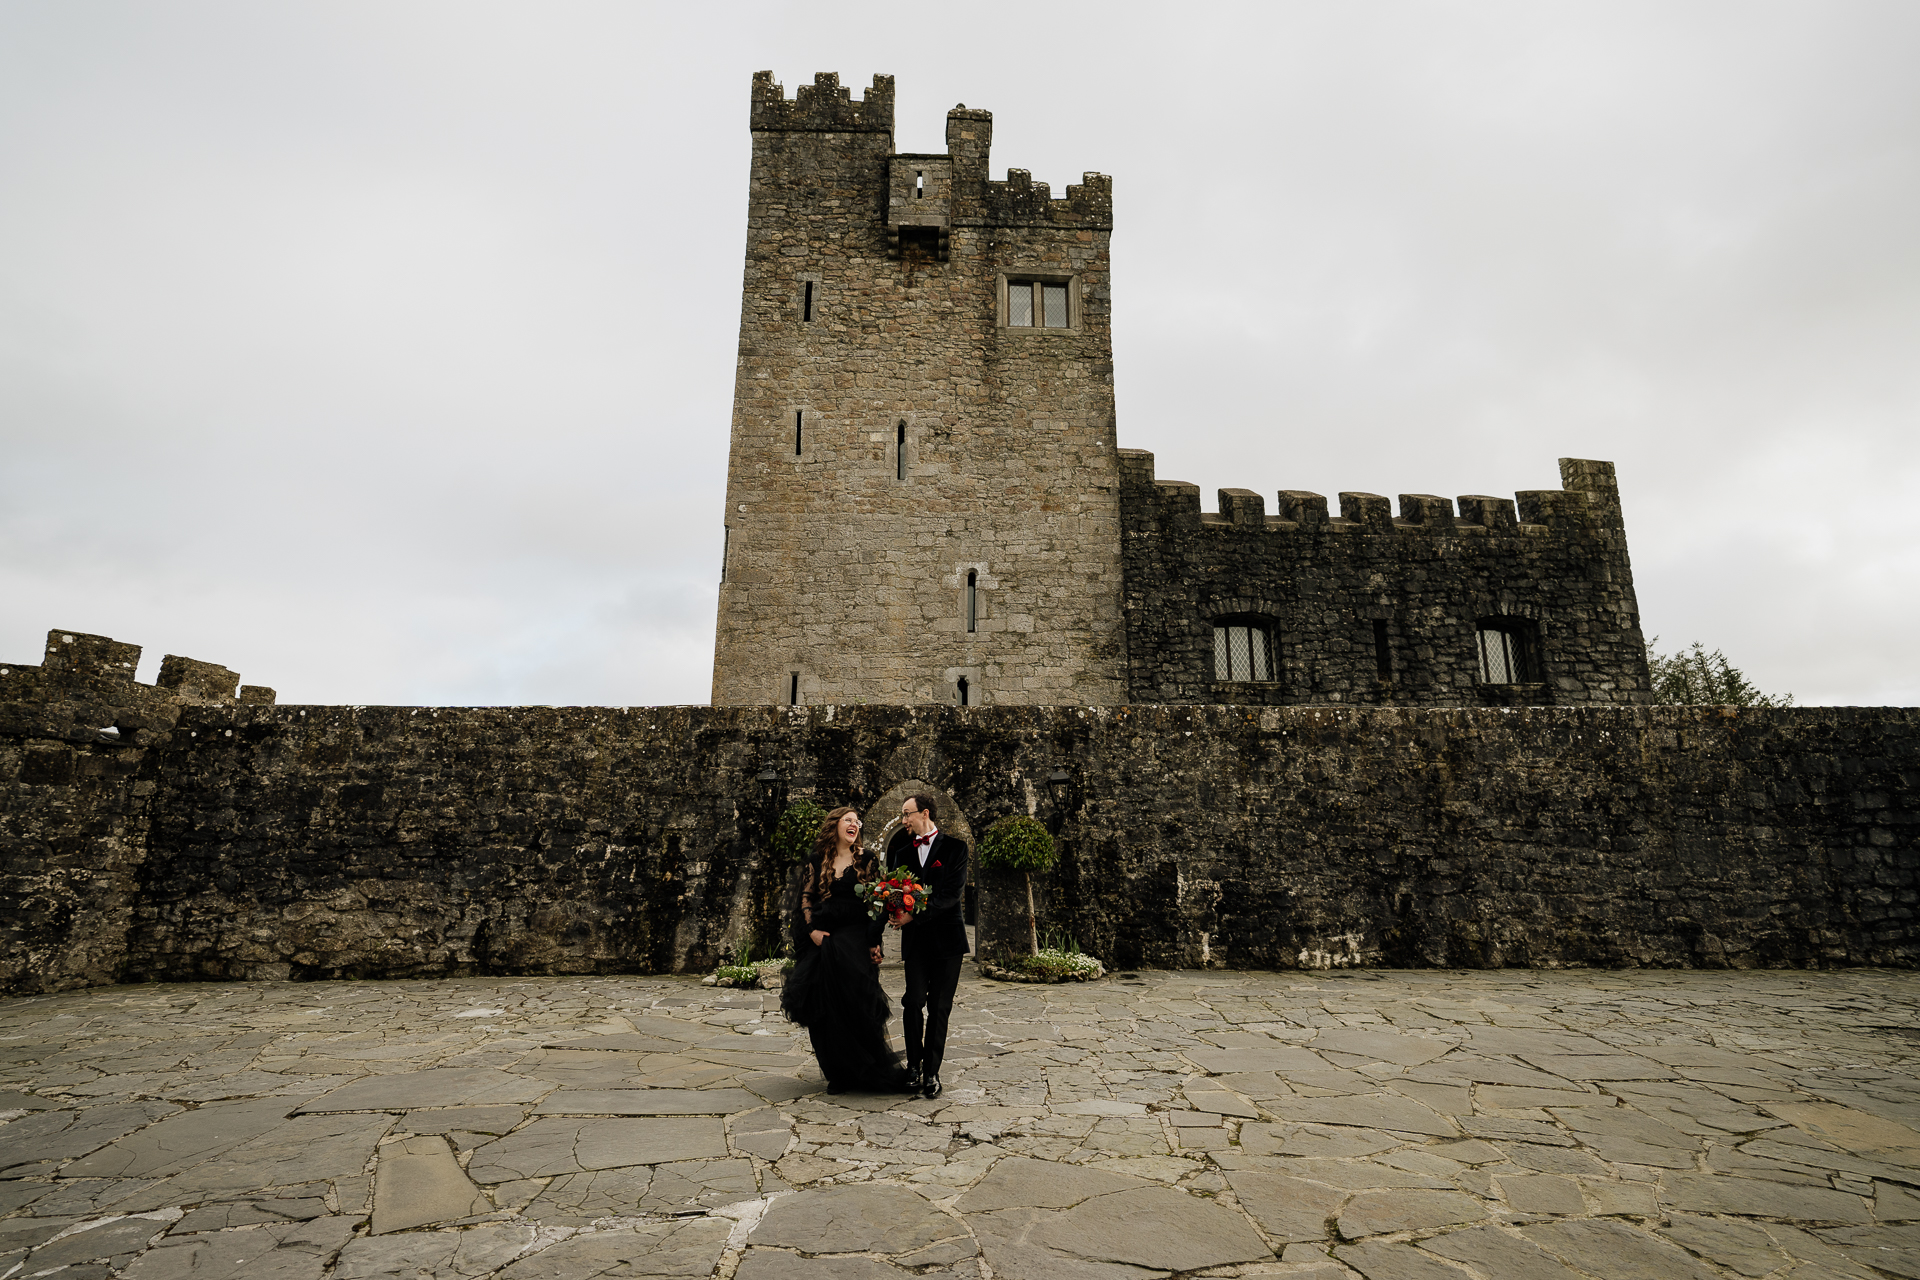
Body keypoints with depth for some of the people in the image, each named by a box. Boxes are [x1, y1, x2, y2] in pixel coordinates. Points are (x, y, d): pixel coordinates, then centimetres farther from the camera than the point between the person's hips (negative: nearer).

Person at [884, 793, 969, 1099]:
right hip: (915, 938, 3)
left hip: (946, 936, -2)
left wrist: (917, 914, -16)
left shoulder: (955, 847, -1)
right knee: (913, 1002, -4)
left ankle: (931, 1071, 12)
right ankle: (914, 1065, 14)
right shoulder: (903, 851, 12)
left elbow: (953, 892, -10)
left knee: (939, 1007, 2)